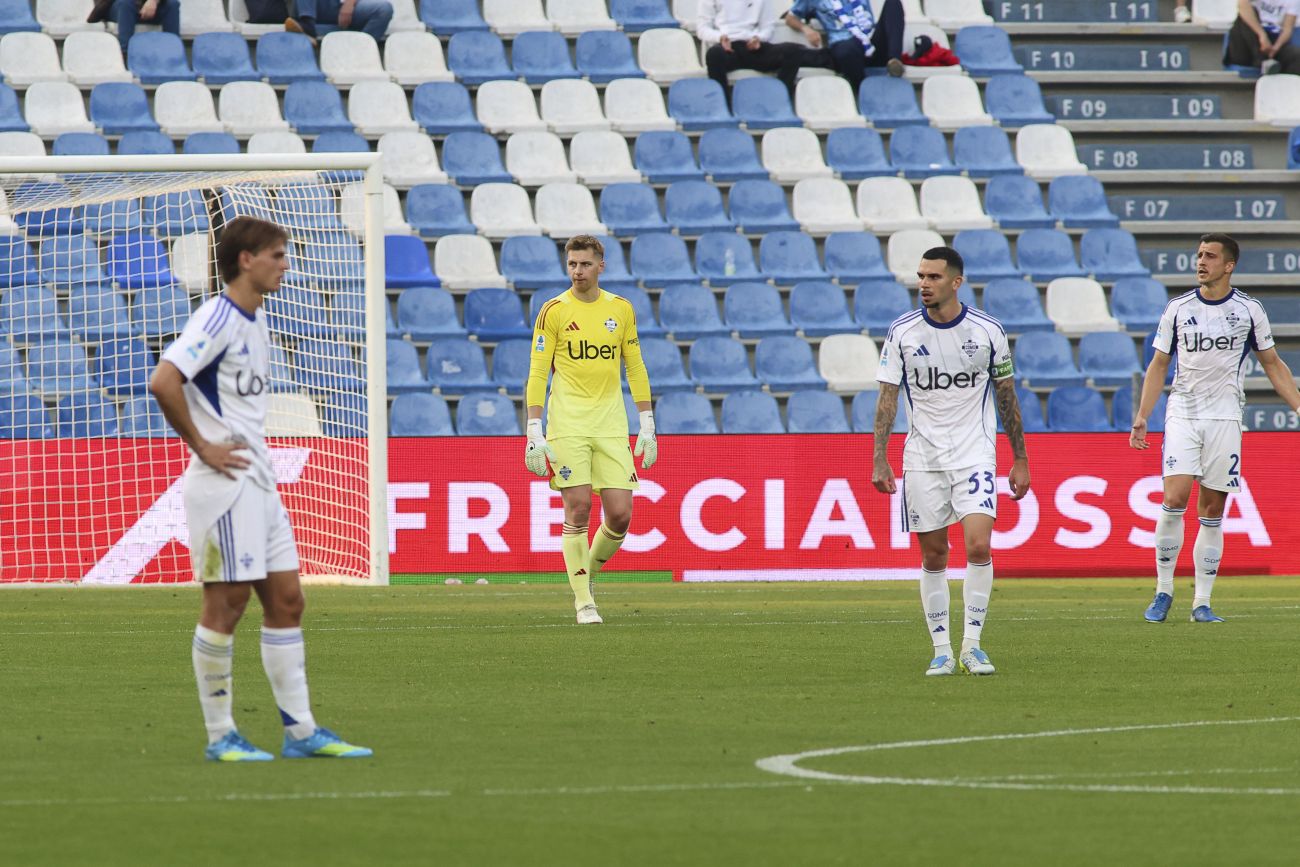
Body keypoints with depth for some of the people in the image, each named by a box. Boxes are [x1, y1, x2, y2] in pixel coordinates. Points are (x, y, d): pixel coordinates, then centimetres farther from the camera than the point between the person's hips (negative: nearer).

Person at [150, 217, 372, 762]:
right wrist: (202, 446, -19)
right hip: (224, 485, -9)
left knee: (286, 600, 8)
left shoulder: (256, 322, 15)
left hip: (259, 483, 9)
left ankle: (300, 731, 11)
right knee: (227, 604, -5)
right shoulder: (218, 318, -14)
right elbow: (164, 382, -26)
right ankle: (220, 736, 2)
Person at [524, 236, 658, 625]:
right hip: (567, 424, -3)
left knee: (620, 513, -5)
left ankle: (589, 572, 23)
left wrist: (647, 424, 10)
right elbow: (537, 373, -2)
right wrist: (534, 431, -9)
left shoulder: (621, 309, 9)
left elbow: (635, 367, 15)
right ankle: (583, 601, 0)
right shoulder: (554, 311, -1)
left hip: (611, 424, 3)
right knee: (578, 508, -9)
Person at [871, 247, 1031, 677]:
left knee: (978, 546, -15)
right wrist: (879, 459, -6)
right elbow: (887, 397, 1)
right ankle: (941, 651, 12)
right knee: (933, 557, 3)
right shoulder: (902, 331, -2)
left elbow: (1006, 395, 6)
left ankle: (971, 646, -5)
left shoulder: (987, 330, -3)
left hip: (974, 453, -1)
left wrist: (1020, 459, 7)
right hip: (922, 456, 1)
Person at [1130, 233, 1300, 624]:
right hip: (1182, 413, 0)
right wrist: (1142, 416, 2)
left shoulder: (1249, 310, 3)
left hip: (1225, 418, 0)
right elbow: (1158, 365, 11)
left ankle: (1202, 603, 5)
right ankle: (1163, 591, -4)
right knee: (1174, 499, -15)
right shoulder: (1178, 309, 5)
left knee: (1212, 511, 0)